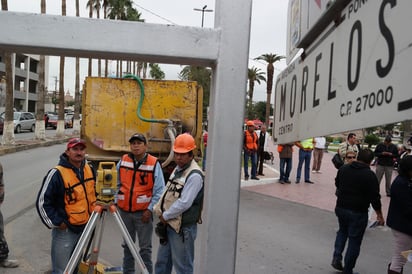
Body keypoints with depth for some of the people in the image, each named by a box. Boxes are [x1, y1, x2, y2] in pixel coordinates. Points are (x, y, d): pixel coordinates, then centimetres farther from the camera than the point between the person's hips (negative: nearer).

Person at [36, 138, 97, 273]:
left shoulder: (90, 170, 2)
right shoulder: (56, 174, -18)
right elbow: (42, 202, -15)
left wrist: (94, 211, 12)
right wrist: (56, 222, -13)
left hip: (85, 228, 6)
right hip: (64, 231, -6)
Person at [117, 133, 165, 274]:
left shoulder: (154, 163, -10)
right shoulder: (123, 161, 3)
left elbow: (159, 191, -10)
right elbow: (118, 184, 14)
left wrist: (150, 209, -13)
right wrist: (116, 202, 9)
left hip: (143, 212, -4)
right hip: (125, 211, 5)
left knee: (145, 247, 2)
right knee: (127, 245, 17)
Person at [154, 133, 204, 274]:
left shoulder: (194, 175, -20)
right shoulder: (178, 169, 11)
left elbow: (184, 203, -24)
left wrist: (165, 216, -13)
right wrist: (159, 210, 4)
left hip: (183, 228, -9)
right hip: (170, 225, 9)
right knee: (162, 262, 21)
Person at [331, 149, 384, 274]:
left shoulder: (343, 169, 1)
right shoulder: (369, 175, -16)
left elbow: (337, 184, 17)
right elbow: (374, 197, -13)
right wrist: (379, 215, -3)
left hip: (341, 208, 5)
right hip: (358, 212, -5)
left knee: (342, 231, 28)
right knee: (354, 241, 7)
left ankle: (336, 257, 13)